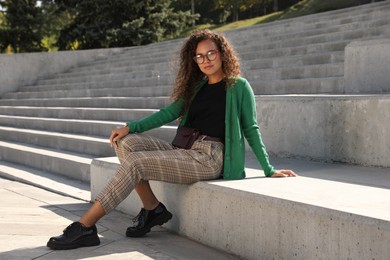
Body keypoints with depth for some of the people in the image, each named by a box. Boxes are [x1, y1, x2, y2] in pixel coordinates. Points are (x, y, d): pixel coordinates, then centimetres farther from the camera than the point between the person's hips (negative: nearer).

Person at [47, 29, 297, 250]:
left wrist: (269, 169, -1)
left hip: (208, 158, -7)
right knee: (127, 143, -12)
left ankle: (85, 228, -19)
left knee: (135, 162, -22)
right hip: (183, 151, 7)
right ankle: (152, 209, -6)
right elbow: (170, 112, 12)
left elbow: (251, 129, 2)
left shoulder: (238, 86, 2)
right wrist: (130, 127, 0)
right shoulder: (197, 87, 20)